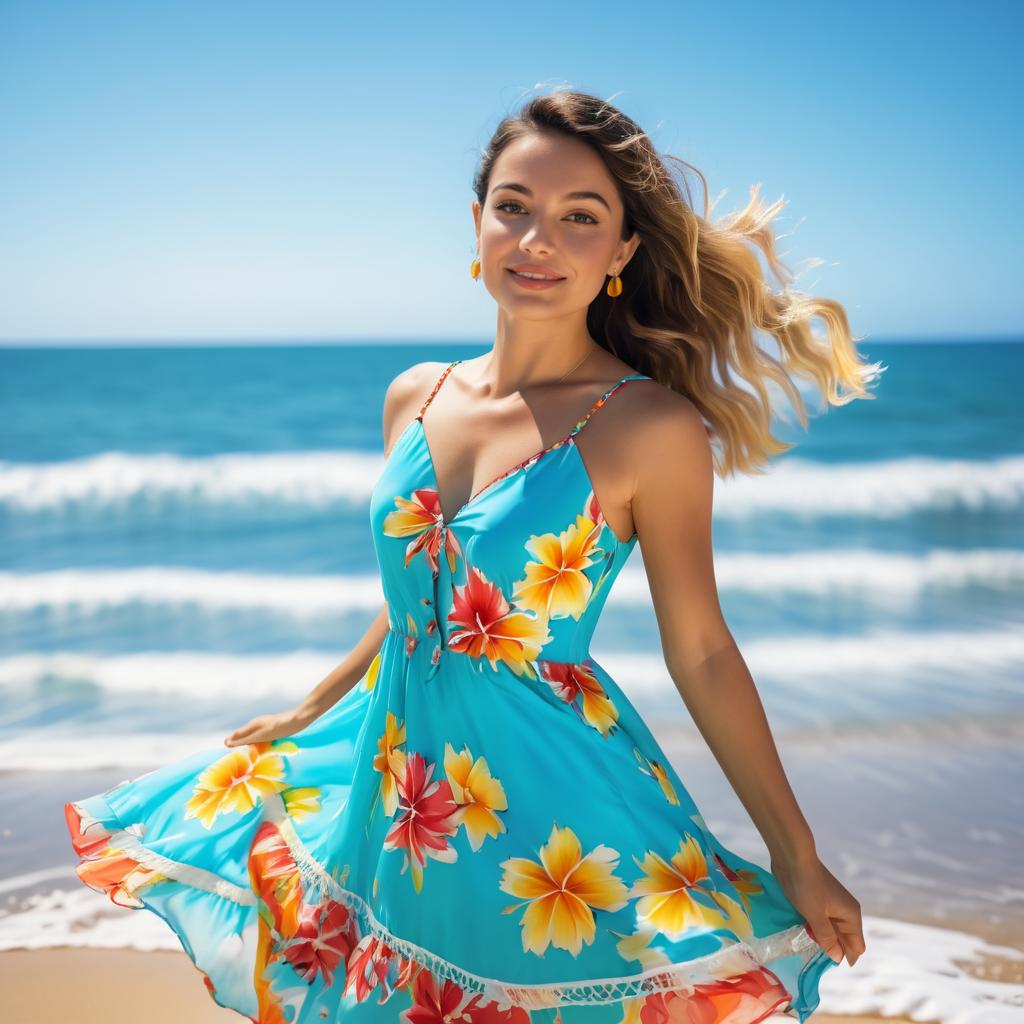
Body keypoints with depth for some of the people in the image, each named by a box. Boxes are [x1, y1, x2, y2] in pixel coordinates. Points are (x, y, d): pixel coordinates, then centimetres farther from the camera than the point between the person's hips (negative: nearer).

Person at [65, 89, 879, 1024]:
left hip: (551, 788, -5)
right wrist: (306, 717, 23)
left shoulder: (652, 428, -16)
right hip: (399, 769, 6)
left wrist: (797, 859, -6)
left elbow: (701, 652, -10)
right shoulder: (415, 397, 0)